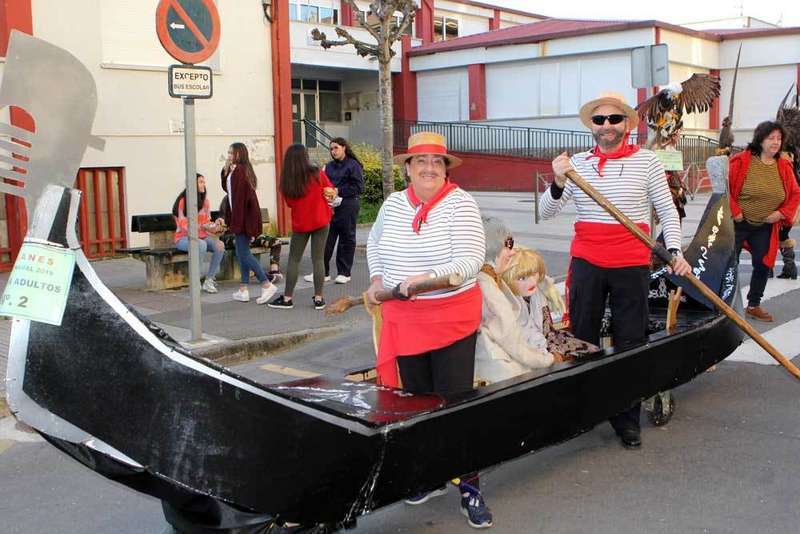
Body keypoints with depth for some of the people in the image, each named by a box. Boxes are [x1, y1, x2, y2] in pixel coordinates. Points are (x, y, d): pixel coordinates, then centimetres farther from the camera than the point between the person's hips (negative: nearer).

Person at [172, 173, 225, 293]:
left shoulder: (205, 201, 7)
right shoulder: (183, 201, -12)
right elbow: (185, 226, -16)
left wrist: (215, 225, -11)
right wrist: (202, 226, -29)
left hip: (202, 236, 6)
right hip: (184, 238, -6)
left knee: (219, 245, -23)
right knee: (201, 245, -37)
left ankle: (209, 280, -17)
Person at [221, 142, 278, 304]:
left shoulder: (239, 170, -14)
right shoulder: (243, 169, 15)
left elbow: (239, 196, -20)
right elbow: (227, 188, 24)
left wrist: (236, 222, -21)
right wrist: (225, 171, 8)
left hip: (244, 216, -10)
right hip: (246, 216, 10)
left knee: (243, 253, -8)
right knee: (242, 252, 12)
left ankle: (267, 285, -9)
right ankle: (243, 290, 15)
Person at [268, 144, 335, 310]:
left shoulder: (286, 182, -5)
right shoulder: (317, 174, -9)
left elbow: (290, 203, 6)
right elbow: (331, 193, 0)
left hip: (299, 224, 1)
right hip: (320, 221, -1)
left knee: (293, 260, 9)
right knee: (317, 260, 3)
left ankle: (287, 298, 10)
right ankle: (318, 298, 5)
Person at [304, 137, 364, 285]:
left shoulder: (353, 166, -5)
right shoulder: (329, 166, 14)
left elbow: (359, 187, -10)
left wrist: (339, 191, -13)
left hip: (347, 207, -6)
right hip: (330, 206, 6)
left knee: (346, 239, 4)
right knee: (326, 239, 3)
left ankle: (344, 273, 13)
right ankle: (323, 272, 9)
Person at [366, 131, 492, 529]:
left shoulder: (459, 203, -12)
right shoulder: (393, 204, 4)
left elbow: (470, 261, -20)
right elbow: (374, 242, 24)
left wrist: (427, 277, -29)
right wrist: (377, 278, 12)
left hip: (453, 319, -5)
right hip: (404, 320, 5)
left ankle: (469, 489, 13)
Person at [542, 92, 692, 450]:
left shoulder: (646, 161, 0)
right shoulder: (577, 163, 4)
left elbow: (667, 210, 3)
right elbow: (546, 212, -2)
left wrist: (674, 251, -11)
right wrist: (558, 183, -20)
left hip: (632, 265, -1)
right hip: (586, 262, 2)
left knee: (630, 343, 5)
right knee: (581, 339, 9)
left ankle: (627, 420, 16)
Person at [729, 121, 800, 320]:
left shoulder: (784, 166, 2)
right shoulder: (741, 161, -13)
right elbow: (725, 188, -11)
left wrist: (783, 213, -4)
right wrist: (734, 212, -15)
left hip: (765, 227, 5)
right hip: (738, 223, -5)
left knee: (763, 265, 8)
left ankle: (753, 306, 24)